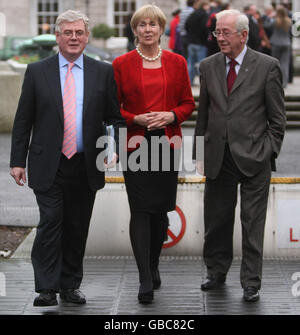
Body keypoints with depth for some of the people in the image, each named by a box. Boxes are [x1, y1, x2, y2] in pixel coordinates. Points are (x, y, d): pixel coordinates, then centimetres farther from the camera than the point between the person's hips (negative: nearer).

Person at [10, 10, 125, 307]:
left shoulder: (103, 73, 6)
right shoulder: (37, 72, 3)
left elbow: (116, 118, 7)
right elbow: (23, 121, 5)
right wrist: (17, 161, 0)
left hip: (85, 167, 2)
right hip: (48, 166, -2)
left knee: (77, 227, 8)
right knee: (50, 223, -9)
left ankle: (70, 286, 20)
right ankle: (47, 288, -4)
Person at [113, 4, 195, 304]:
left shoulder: (177, 63, 7)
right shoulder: (121, 64, 1)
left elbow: (188, 103, 10)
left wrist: (170, 116, -10)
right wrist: (137, 119, -14)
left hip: (167, 143, 2)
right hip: (135, 144, -2)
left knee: (161, 209, 8)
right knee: (140, 210, -7)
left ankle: (153, 266, 29)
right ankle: (145, 280, -6)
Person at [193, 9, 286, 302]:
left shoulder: (267, 66, -2)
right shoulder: (208, 66, 8)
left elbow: (277, 118, 0)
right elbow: (203, 114, 12)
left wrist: (269, 152, -6)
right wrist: (199, 153, 7)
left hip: (253, 157, -3)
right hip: (218, 157, 3)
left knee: (252, 223, 3)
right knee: (216, 220, 11)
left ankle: (251, 283, 12)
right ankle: (216, 272, 27)